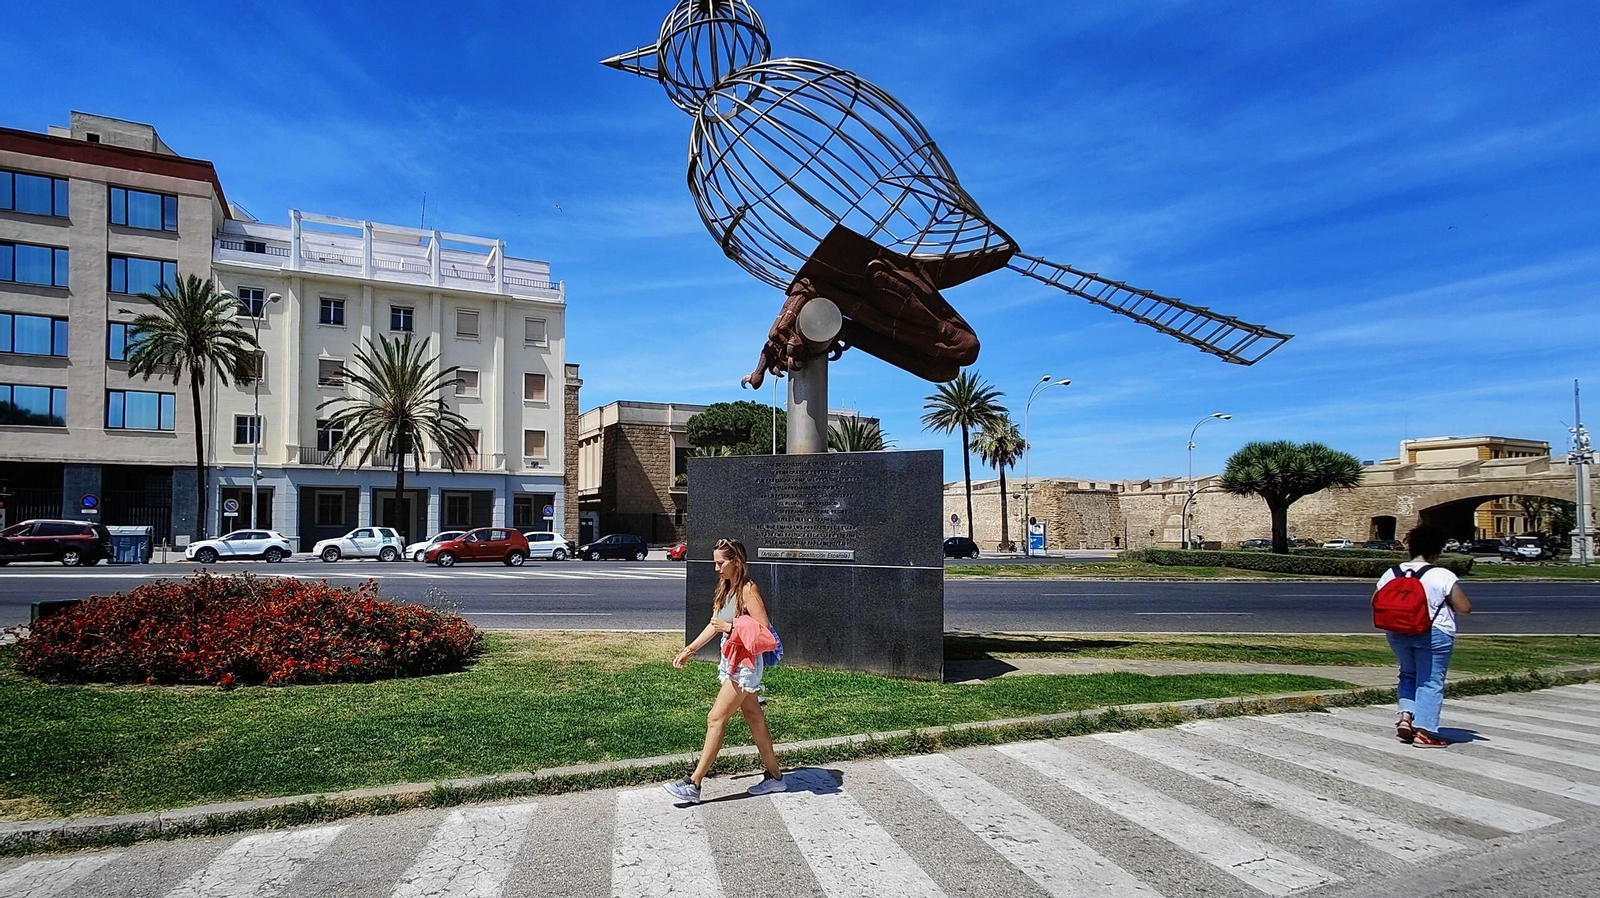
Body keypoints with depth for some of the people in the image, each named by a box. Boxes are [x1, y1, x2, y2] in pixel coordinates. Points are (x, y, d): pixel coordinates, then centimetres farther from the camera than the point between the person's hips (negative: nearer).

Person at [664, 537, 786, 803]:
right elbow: (714, 625, 16)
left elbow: (764, 629, -22)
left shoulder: (748, 590, -16)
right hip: (731, 662, 9)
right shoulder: (725, 589, 10)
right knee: (754, 719, 14)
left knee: (716, 719, -7)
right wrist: (689, 650, 12)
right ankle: (774, 776, 25)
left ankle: (694, 784, -1)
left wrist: (729, 627, -21)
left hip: (746, 664, -9)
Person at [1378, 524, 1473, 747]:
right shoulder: (1443, 576, -11)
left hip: (1398, 634, 4)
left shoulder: (1391, 574, 2)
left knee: (1409, 674, 23)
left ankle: (1406, 715, 9)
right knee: (1430, 681, 4)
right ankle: (1424, 731, 4)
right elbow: (1464, 608, -9)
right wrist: (1447, 603, 9)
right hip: (1434, 634, -4)